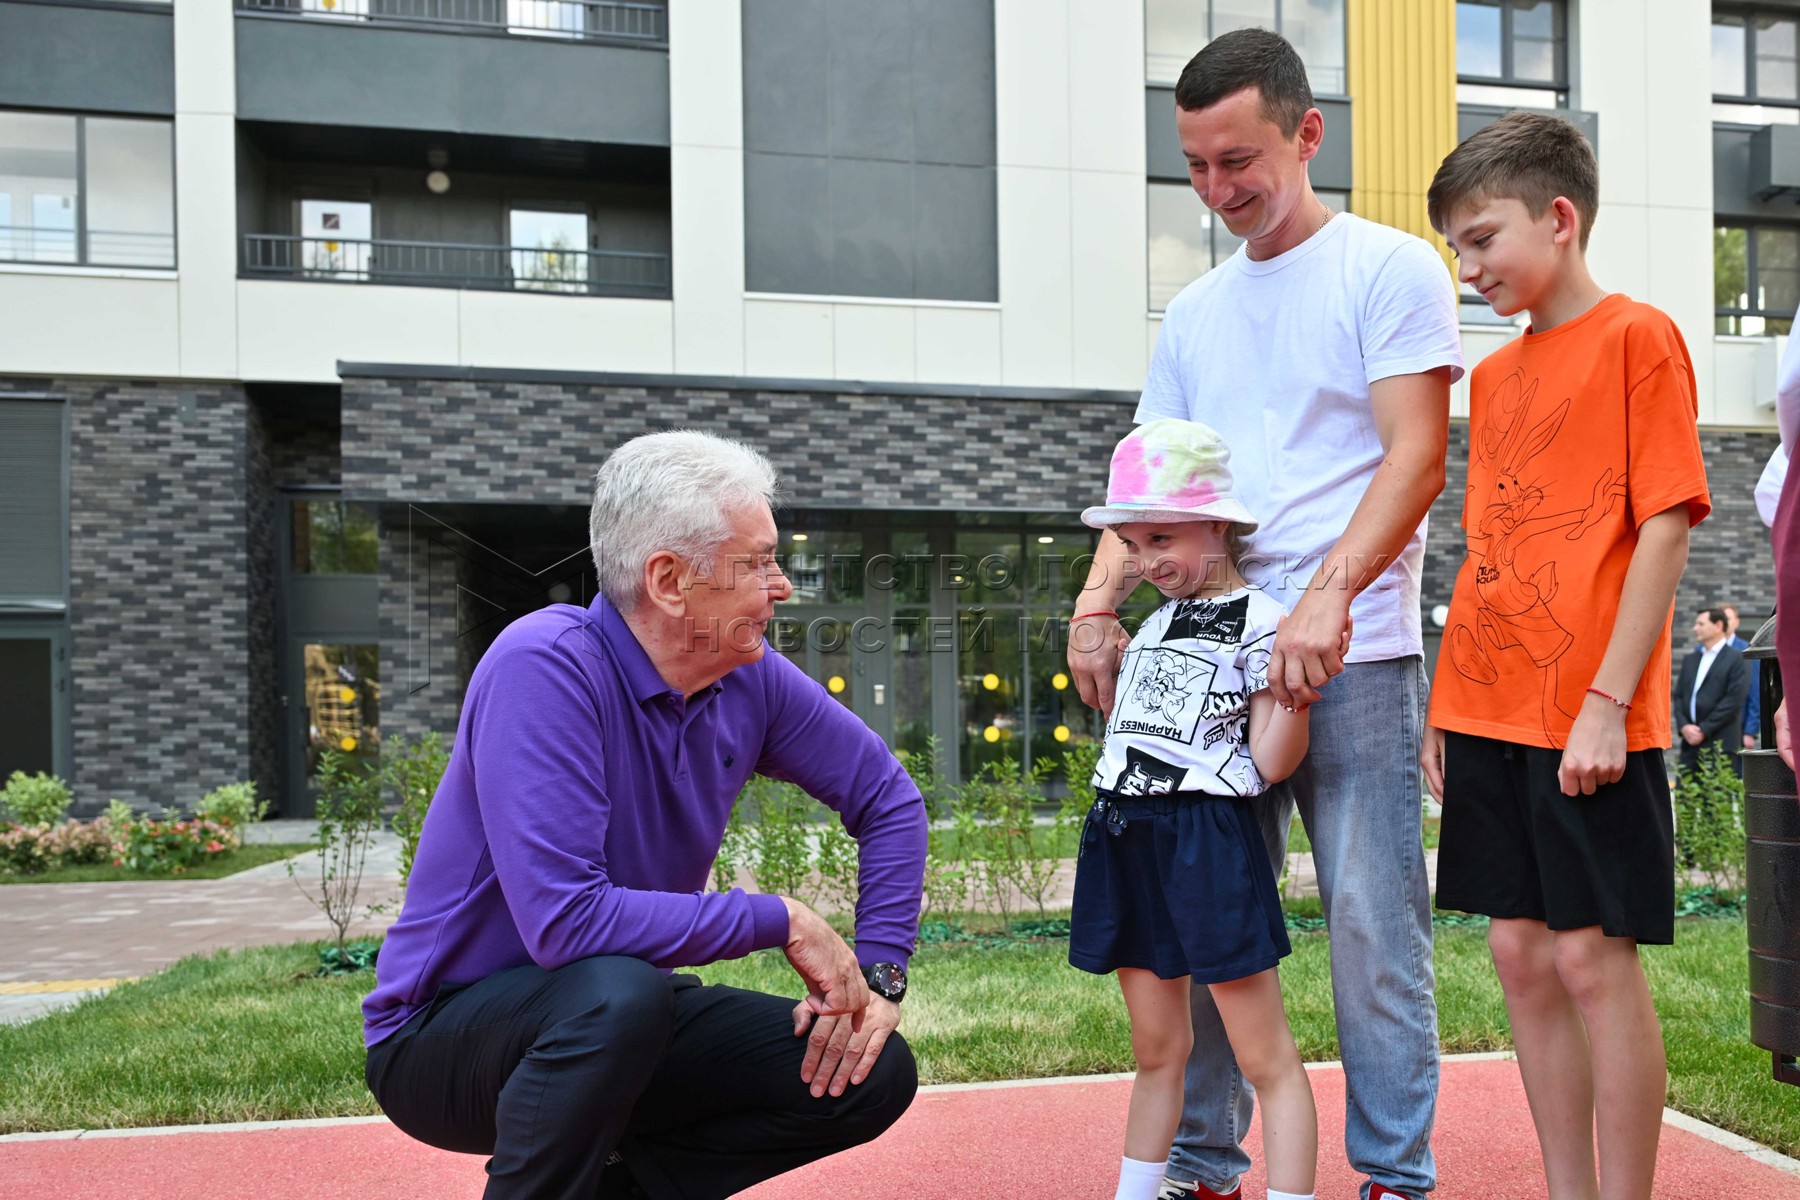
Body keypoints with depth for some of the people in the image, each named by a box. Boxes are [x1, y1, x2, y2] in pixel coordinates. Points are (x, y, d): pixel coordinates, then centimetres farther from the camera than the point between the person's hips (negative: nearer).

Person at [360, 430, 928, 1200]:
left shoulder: (750, 680, -6)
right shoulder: (547, 666, -26)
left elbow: (888, 799, 8)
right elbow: (564, 920, -34)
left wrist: (878, 974, -4)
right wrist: (780, 921, -24)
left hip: (615, 1021, 7)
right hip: (443, 1033, -6)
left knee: (874, 1075, -5)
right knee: (618, 991, -37)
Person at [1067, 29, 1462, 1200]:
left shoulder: (1390, 269, 1)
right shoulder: (1194, 313, 17)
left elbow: (1415, 456, -9)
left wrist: (1326, 598, -22)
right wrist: (1096, 606, -2)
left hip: (1353, 660, -5)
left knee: (1374, 929, -1)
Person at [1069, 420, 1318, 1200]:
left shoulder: (1259, 624, -7)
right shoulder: (1154, 624, 16)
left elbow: (1270, 763, -12)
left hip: (1205, 839, -7)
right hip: (1125, 839, 8)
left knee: (1264, 1055, -2)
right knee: (1156, 1051, 17)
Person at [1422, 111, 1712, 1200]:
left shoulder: (1637, 338, -4)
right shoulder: (1494, 375, 16)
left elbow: (1666, 529, -10)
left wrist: (1608, 702, -16)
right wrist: (1447, 705, 13)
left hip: (1590, 721, -7)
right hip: (1490, 715, 7)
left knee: (1594, 954, -4)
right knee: (1522, 953, 9)